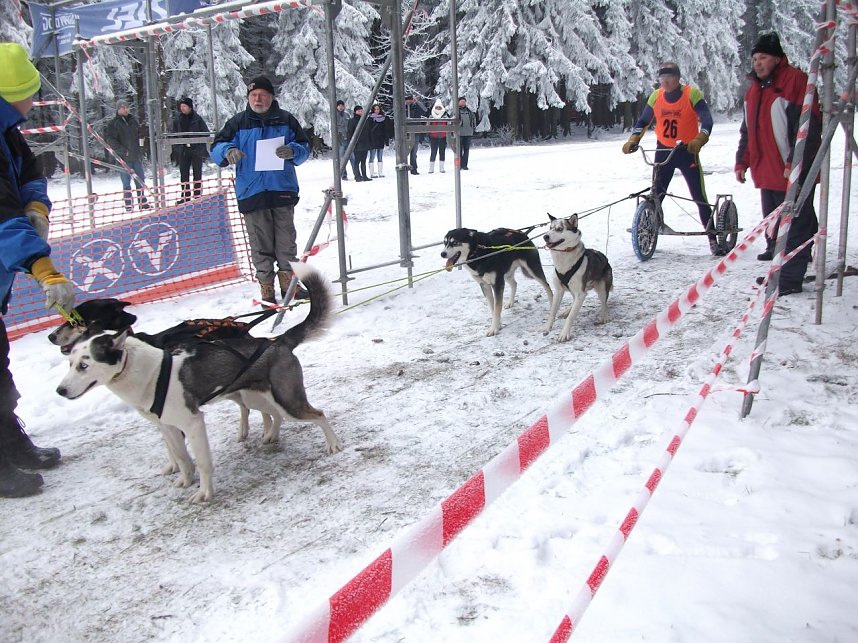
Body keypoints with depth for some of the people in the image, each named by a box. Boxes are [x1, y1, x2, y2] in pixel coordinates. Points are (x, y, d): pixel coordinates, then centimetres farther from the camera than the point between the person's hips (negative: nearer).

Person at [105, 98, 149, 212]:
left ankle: (143, 203, 19)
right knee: (126, 183, 1)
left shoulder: (132, 119, 11)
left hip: (137, 156, 5)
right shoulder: (114, 123, -4)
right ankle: (129, 205, 7)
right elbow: (110, 140, -8)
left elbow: (139, 133, 22)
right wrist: (123, 150, -15)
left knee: (140, 180, 10)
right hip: (124, 158, -5)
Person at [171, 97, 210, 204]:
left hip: (196, 150, -3)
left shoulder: (197, 118, -4)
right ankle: (185, 197, 12)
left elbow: (206, 133, -1)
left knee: (197, 174, 5)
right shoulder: (177, 120, 6)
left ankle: (198, 196, 12)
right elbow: (174, 135, 11)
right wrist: (176, 148, 3)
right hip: (183, 151, 3)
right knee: (184, 174, 6)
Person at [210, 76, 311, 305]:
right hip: (252, 192, -1)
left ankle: (288, 282, 18)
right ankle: (266, 288, 8)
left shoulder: (286, 120, 9)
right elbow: (216, 148, 6)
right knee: (260, 244, 1)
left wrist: (292, 151, -12)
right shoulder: (238, 123, 8)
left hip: (283, 190, 1)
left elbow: (305, 147, 12)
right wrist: (228, 151, -17)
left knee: (286, 241, 6)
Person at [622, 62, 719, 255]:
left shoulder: (693, 94, -10)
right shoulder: (656, 96, 2)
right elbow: (643, 120, 9)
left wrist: (700, 139, -36)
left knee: (700, 197, -4)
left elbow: (706, 119, -17)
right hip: (663, 151, 4)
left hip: (687, 151, -4)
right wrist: (633, 139, -8)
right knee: (655, 196, 3)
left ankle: (713, 240, 3)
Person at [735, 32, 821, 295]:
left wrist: (795, 164, -22)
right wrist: (742, 162, 17)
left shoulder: (795, 81, -11)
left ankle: (790, 279, 1)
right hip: (767, 174, 9)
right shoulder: (755, 88, 15)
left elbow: (808, 128, -17)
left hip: (794, 174, -8)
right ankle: (776, 256, 30)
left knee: (795, 227, -3)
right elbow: (748, 130, 23)